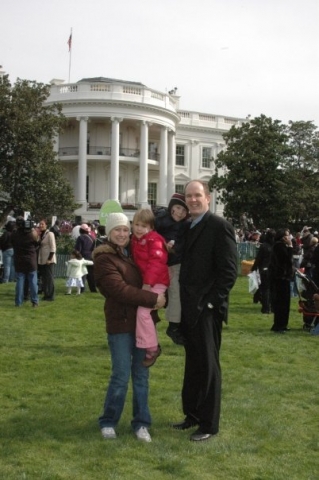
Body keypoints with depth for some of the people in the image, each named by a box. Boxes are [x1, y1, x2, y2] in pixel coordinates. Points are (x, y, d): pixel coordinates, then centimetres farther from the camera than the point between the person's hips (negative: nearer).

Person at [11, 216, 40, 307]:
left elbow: (13, 245, 5)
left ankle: (18, 302, 3)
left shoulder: (14, 234, -8)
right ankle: (34, 301, 5)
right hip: (31, 261, 0)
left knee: (20, 281, 4)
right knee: (33, 282, 5)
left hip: (19, 261, 1)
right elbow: (37, 245, 4)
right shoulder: (32, 233, -9)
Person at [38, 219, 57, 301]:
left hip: (49, 260, -7)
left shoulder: (50, 234, -9)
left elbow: (53, 248, -13)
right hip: (41, 260, 7)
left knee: (49, 278, -4)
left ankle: (51, 296, 1)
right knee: (43, 278, 9)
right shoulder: (40, 235, 12)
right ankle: (45, 295, 16)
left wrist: (49, 259, -18)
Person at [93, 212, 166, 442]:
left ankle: (141, 423, 19)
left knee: (141, 374, 9)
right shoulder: (104, 258, -8)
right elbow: (119, 289, -19)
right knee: (121, 376, -1)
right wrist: (153, 299, -20)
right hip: (121, 323, -6)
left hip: (142, 321, 6)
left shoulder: (134, 253, 12)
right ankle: (108, 422, 17)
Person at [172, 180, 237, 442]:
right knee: (193, 364, 17)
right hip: (190, 308, 8)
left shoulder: (219, 226, -9)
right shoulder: (187, 227, 14)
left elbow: (229, 270, -14)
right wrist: (184, 303, 7)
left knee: (208, 365, 1)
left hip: (207, 309, -8)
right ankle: (193, 414, 30)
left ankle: (209, 423, 12)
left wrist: (212, 302, -16)